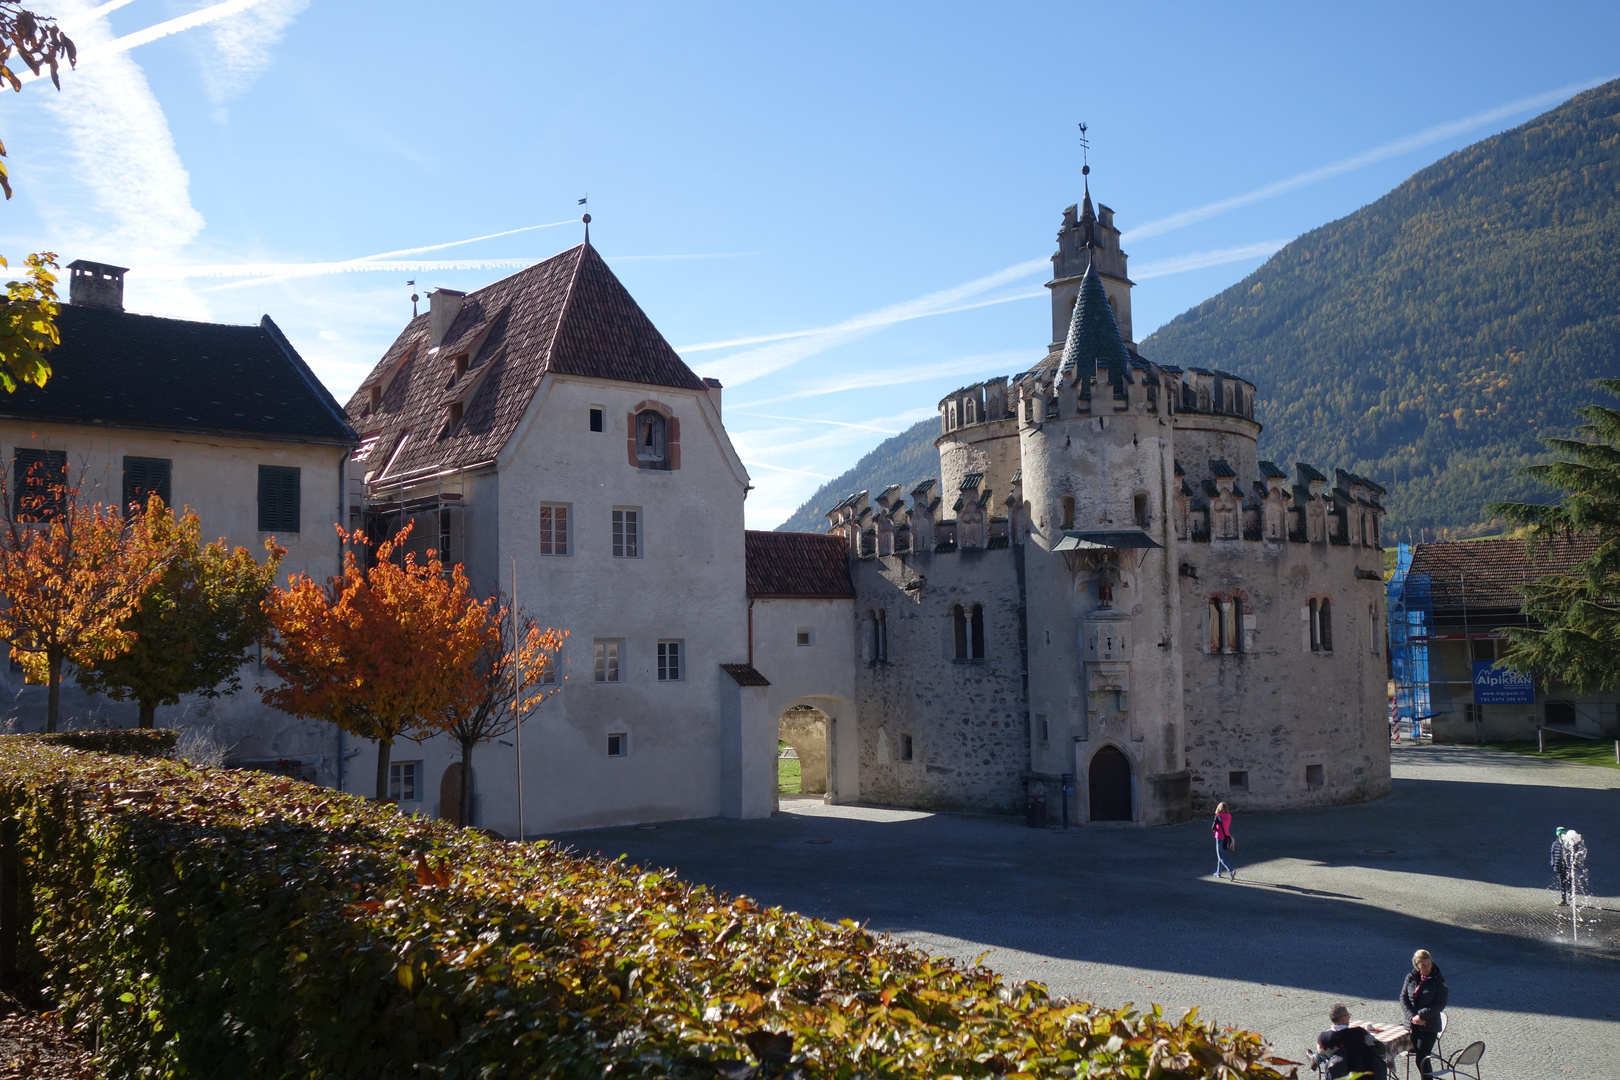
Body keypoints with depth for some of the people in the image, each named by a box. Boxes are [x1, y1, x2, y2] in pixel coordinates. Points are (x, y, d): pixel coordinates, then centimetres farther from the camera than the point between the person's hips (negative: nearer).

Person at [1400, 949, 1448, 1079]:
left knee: (1422, 1059, -8)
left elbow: (1440, 1004, -11)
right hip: (1412, 1025, 4)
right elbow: (1403, 998, 2)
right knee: (1417, 1054, 11)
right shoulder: (1410, 977, 3)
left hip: (1429, 1027, -4)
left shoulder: (1438, 980, -8)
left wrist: (1421, 1016, -16)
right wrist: (1412, 1017, -12)